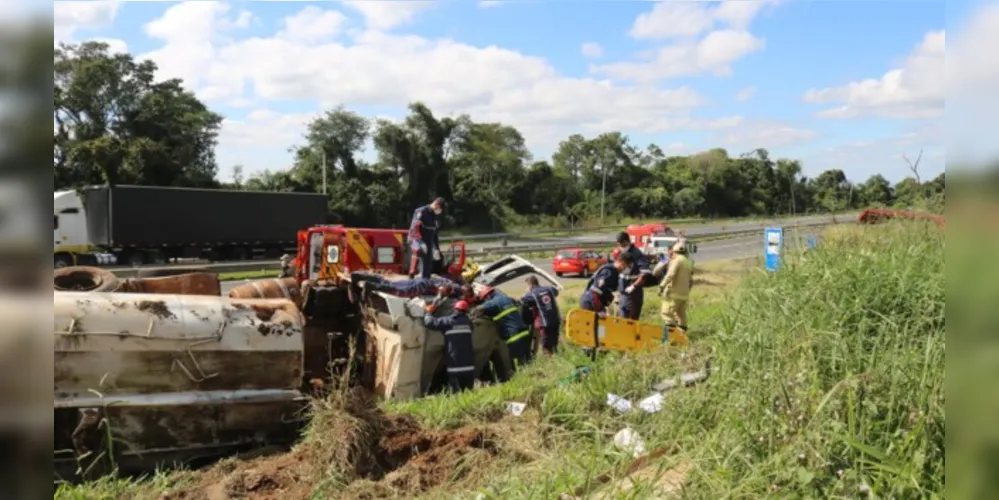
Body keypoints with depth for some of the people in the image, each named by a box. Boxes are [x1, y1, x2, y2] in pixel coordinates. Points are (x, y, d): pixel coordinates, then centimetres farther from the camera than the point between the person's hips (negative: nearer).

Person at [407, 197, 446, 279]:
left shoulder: (435, 216, 15)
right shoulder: (421, 212, -9)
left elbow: (434, 233, 24)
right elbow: (415, 227, -20)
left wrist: (436, 248, 21)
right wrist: (420, 242, -30)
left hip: (428, 243, 8)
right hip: (416, 239, -8)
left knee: (428, 265, 3)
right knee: (419, 250, -39)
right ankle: (412, 273, -39)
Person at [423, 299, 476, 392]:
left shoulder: (447, 321, -5)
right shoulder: (468, 322, 8)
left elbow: (430, 322, -4)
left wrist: (429, 312, 15)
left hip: (454, 365, -4)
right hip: (469, 364, 4)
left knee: (456, 393, -3)